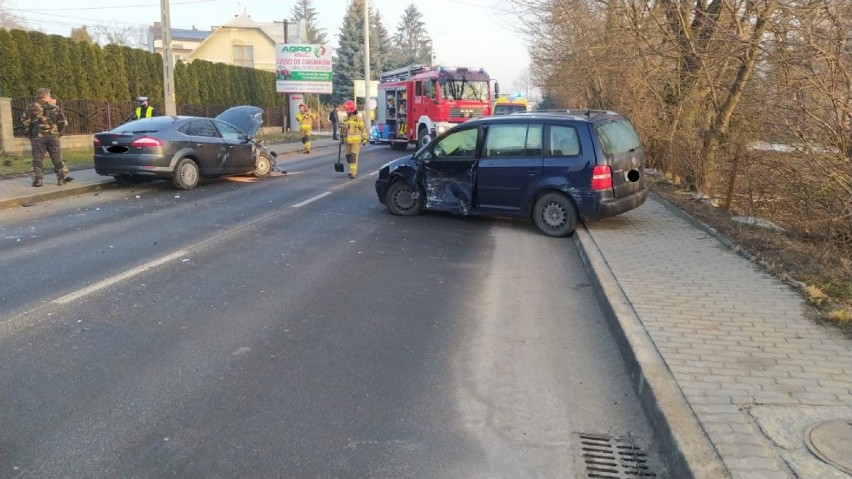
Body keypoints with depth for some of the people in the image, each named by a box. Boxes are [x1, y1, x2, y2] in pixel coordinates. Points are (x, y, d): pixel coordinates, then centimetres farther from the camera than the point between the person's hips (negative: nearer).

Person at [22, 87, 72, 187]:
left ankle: (38, 179, -3)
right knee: (57, 158, 9)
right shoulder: (54, 107, 4)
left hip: (38, 137, -1)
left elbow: (26, 123, -2)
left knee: (37, 159, 2)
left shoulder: (32, 108, 0)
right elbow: (63, 122, 3)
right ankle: (62, 177, 9)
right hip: (53, 136, 1)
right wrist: (59, 132, 16)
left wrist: (30, 134, 11)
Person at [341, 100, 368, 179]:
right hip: (347, 141, 6)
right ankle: (353, 169, 24)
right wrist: (341, 138, 18)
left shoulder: (358, 118, -4)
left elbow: (363, 129, -2)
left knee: (353, 156, -11)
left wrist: (364, 139, -5)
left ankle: (353, 172, -10)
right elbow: (342, 129, 20)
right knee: (348, 156, 8)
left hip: (356, 140, -6)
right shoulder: (345, 119, 12)